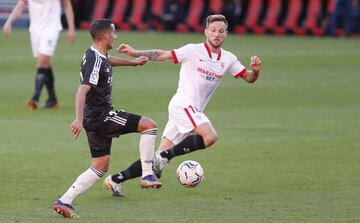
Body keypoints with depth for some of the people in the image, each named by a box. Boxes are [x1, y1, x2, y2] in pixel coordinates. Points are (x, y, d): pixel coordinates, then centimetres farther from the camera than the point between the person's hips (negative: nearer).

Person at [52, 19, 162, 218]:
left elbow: (107, 61, 38)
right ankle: (147, 175, -11)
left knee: (100, 168, 12)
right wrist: (79, 119, -39)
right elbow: (83, 90, -29)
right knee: (149, 125, -11)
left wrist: (133, 62, 46)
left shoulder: (97, 55, 12)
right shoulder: (95, 61, -18)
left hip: (97, 119, 10)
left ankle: (64, 202, 8)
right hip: (100, 115, -10)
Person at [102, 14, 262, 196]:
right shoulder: (194, 51, -5)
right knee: (210, 137, -29)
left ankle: (117, 179, 8)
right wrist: (135, 53, -11)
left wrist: (255, 70, -7)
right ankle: (165, 155, -18)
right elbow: (163, 55, -2)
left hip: (194, 111, 7)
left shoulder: (228, 59, 11)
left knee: (161, 157, 3)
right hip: (183, 104, -7)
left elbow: (249, 78, 15)